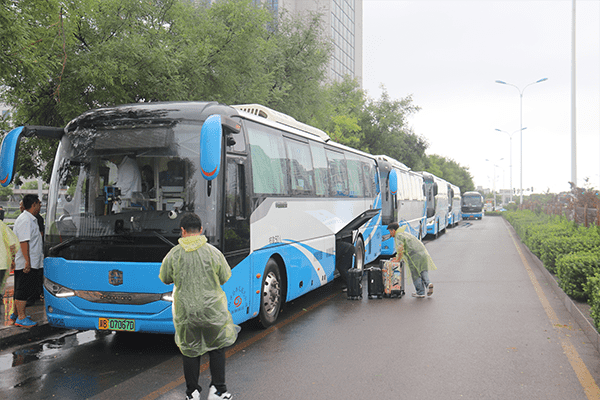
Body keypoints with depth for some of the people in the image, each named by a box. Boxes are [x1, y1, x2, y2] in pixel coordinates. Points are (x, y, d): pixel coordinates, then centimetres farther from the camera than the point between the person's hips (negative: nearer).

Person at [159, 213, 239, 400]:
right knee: (217, 347, 17)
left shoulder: (173, 254, -8)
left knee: (189, 350, 15)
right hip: (212, 309, 0)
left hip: (186, 311, 0)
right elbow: (224, 278, 2)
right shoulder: (213, 252, -9)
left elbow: (164, 279, 5)